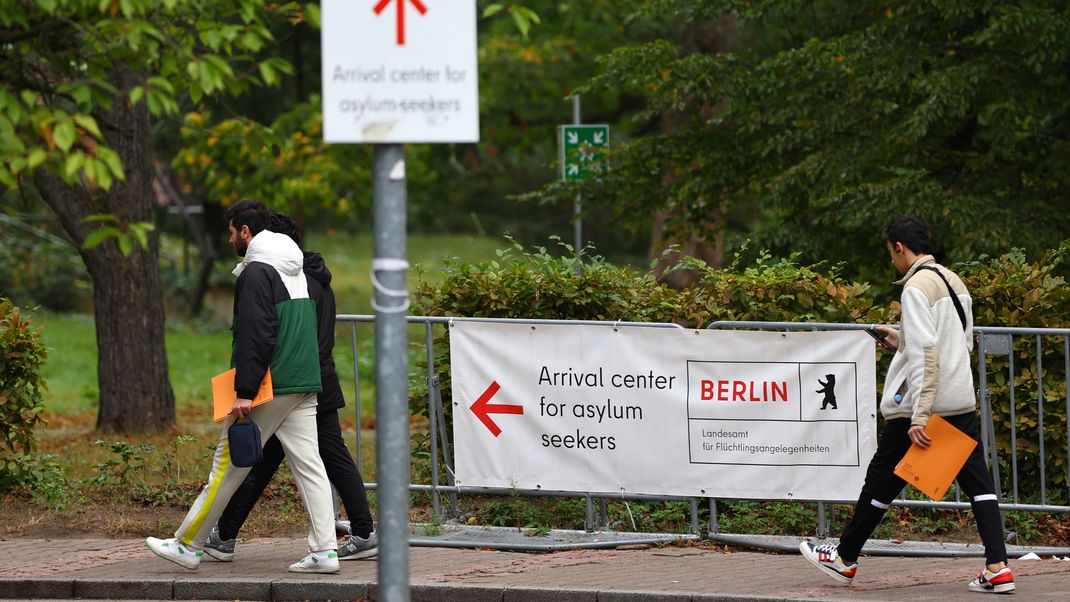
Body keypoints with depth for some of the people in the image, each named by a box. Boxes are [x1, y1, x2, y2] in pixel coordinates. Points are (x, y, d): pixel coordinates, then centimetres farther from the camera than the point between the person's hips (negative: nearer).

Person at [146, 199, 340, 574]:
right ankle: (324, 551, -4)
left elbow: (255, 337, -20)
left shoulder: (256, 272, -11)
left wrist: (245, 392, -21)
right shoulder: (296, 269, 17)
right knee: (309, 465, 4)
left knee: (227, 466, 0)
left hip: (270, 387, -8)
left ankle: (188, 545, 7)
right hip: (304, 387, 8)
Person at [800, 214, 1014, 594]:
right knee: (977, 482, 3)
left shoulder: (916, 288, -13)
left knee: (882, 480, 7)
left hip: (922, 405, -7)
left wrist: (919, 416, -25)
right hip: (962, 402, 7)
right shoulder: (955, 282, 13)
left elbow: (926, 354, -22)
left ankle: (845, 559, 20)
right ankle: (997, 568, -9)